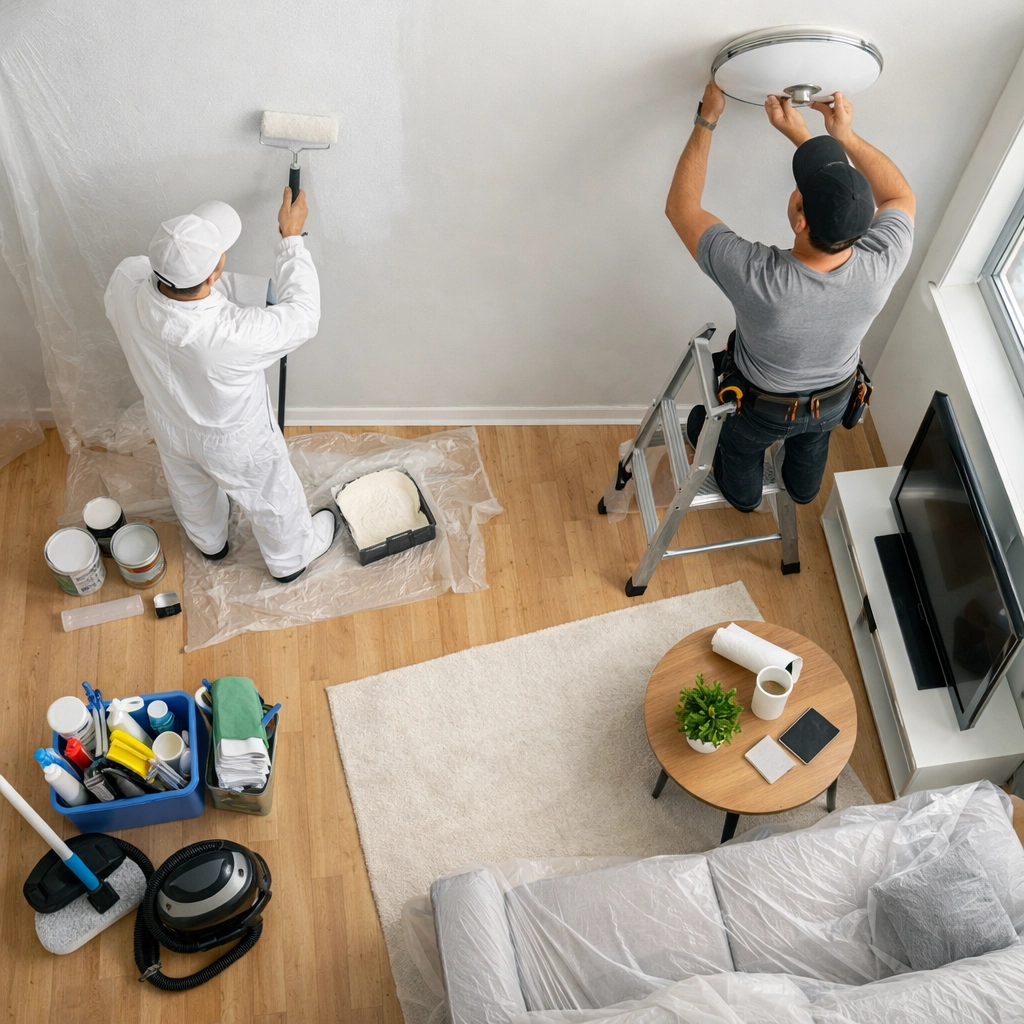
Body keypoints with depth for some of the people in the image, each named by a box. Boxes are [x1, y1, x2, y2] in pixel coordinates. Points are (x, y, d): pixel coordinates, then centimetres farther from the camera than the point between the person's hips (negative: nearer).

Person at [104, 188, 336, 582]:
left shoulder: (125, 283, -33)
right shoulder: (236, 334, -47)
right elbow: (302, 315, -27)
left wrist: (261, 288, -13)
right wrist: (292, 238, -19)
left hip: (168, 425, 5)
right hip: (233, 441, -5)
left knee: (190, 490, 36)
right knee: (272, 499, 28)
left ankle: (209, 543, 68)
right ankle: (290, 560, 58)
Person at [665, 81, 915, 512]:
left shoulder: (756, 277, -47)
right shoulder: (881, 265, -37)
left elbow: (681, 208, -31)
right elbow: (900, 196, -12)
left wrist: (707, 119, -25)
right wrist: (844, 136, -24)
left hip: (761, 405, -3)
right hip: (835, 398, 3)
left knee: (739, 446, 33)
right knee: (811, 444, 37)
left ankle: (743, 495, 66)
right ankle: (802, 490, 70)